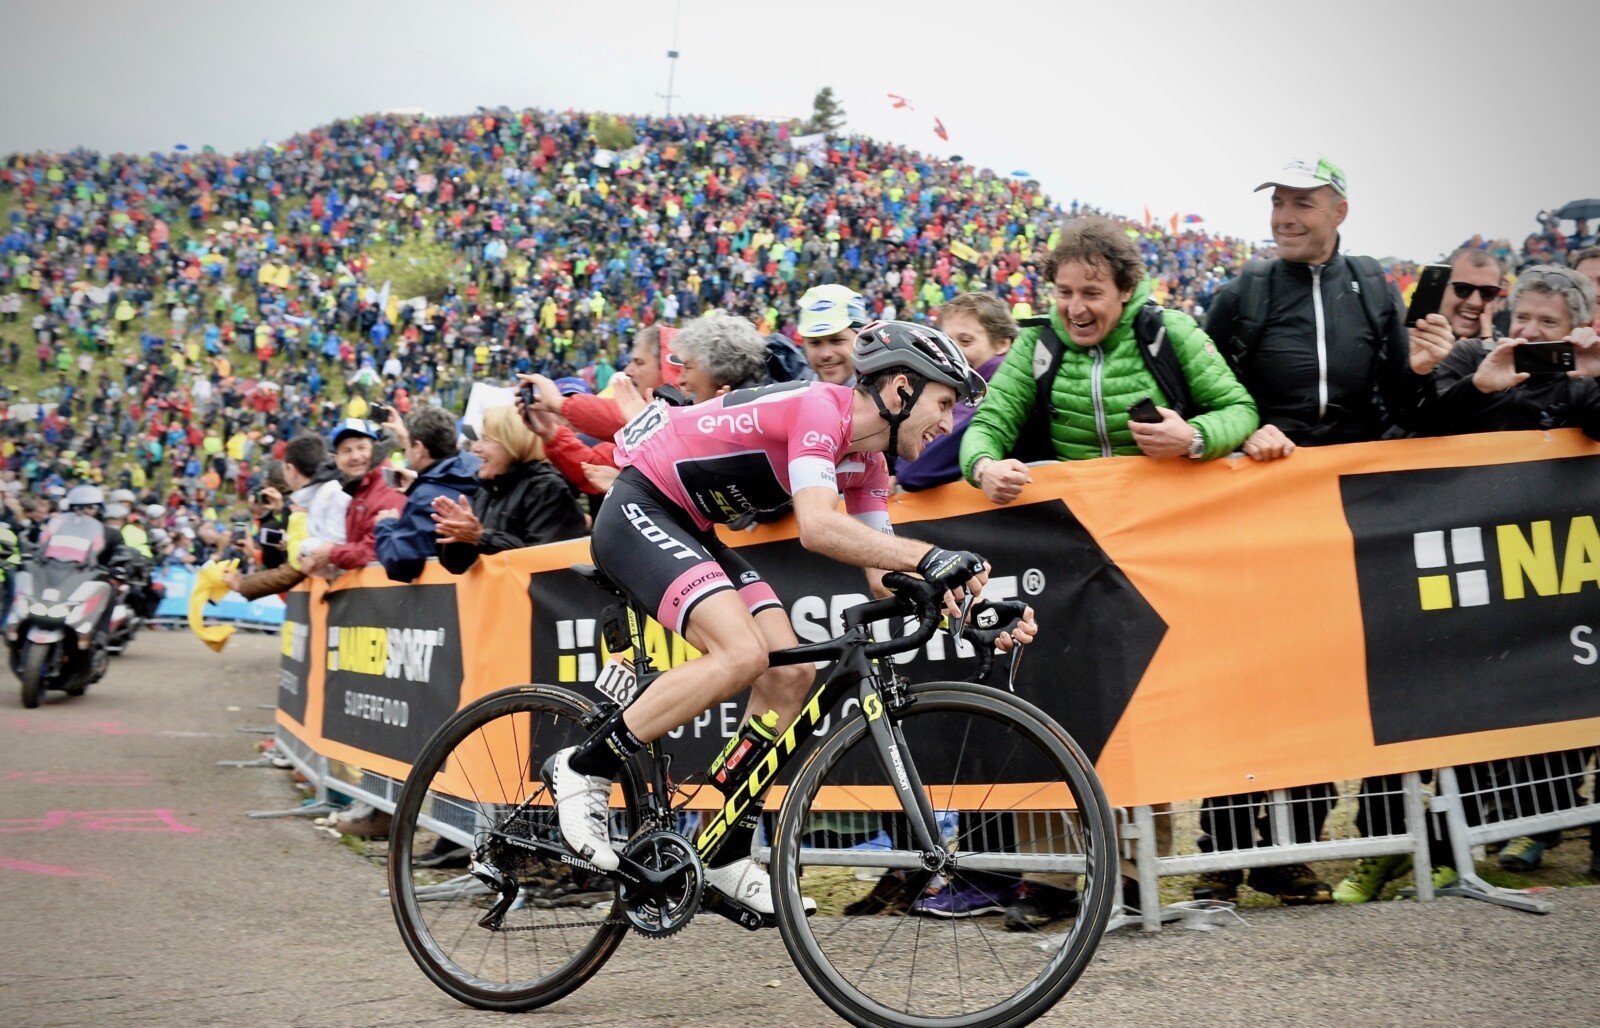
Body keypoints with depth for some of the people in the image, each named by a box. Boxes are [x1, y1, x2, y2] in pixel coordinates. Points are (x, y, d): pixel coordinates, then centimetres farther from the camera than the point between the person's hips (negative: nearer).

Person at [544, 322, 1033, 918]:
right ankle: (583, 769, -13)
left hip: (689, 531, 10)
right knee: (742, 653, -27)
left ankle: (728, 857, 7)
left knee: (793, 673, -2)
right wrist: (930, 557, -41)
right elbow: (818, 527, -37)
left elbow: (884, 571, 4)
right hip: (638, 514, -10)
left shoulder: (866, 456, 6)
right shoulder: (819, 408, -22)